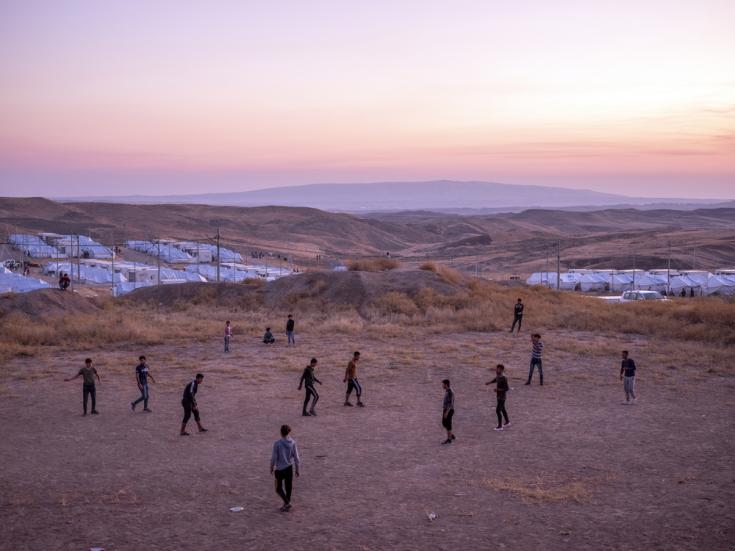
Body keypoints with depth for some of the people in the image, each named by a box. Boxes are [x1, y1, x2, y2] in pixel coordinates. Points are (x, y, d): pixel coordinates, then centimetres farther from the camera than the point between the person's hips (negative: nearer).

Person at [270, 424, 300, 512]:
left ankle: (287, 503, -5)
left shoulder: (277, 443, -14)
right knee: (288, 487, 14)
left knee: (279, 488, 10)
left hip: (279, 469, -3)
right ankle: (286, 506, 20)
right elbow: (296, 457, -2)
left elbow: (274, 457, -10)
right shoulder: (293, 442, -5)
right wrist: (297, 470, 8)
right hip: (289, 468, 3)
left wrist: (272, 468, 6)